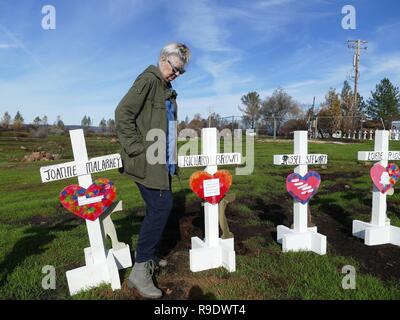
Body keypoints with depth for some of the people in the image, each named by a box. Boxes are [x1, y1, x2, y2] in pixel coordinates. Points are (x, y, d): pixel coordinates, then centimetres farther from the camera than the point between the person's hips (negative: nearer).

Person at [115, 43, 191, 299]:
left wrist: (172, 156, 15)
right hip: (147, 161, -9)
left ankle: (149, 258, 28)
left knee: (159, 208, 12)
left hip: (162, 161, 9)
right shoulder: (148, 80, -8)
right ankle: (140, 271, 0)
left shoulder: (168, 89, 19)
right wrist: (137, 149, -17)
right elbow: (123, 113, -16)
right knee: (161, 206, -11)